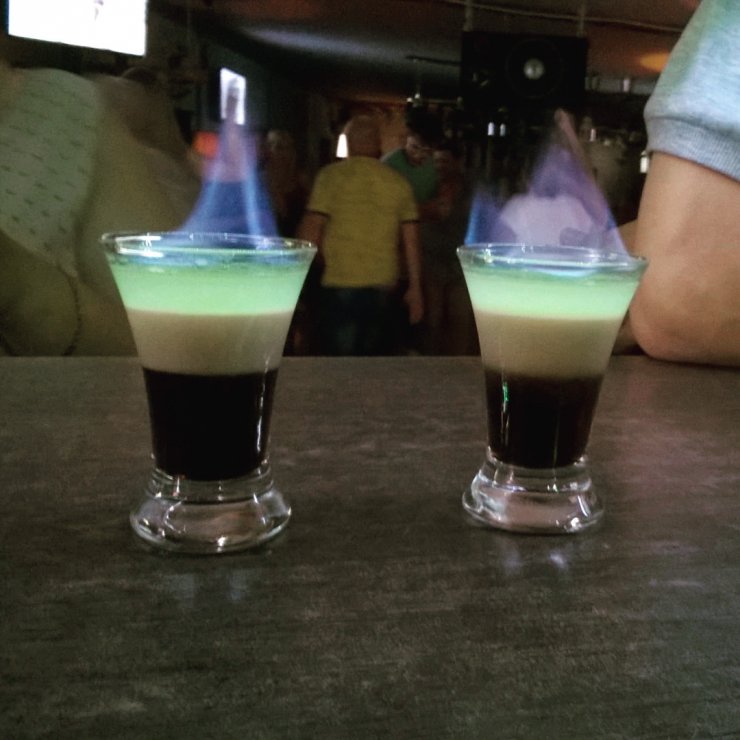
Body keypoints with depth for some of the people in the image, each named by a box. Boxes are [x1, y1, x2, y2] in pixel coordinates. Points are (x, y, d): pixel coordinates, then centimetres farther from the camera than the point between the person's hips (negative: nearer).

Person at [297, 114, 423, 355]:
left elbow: (310, 229, -9)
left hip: (340, 287, -3)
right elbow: (411, 240, 5)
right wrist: (415, 288, 10)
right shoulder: (398, 182, 5)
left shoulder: (332, 175, -4)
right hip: (383, 289, 3)